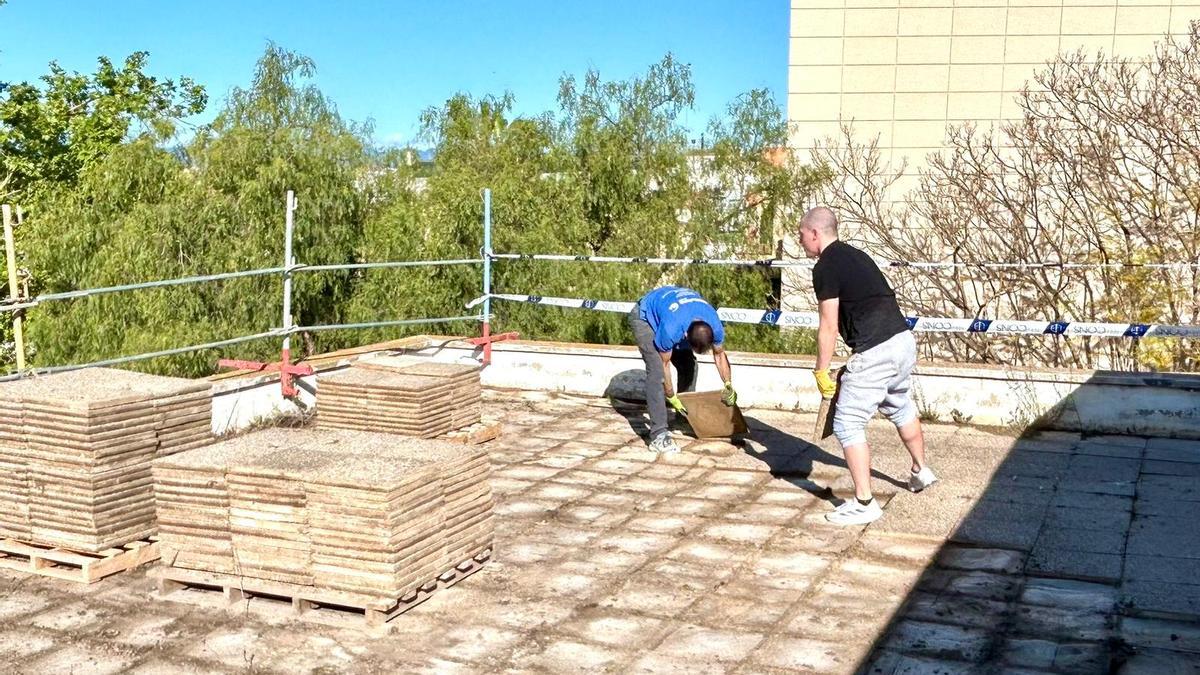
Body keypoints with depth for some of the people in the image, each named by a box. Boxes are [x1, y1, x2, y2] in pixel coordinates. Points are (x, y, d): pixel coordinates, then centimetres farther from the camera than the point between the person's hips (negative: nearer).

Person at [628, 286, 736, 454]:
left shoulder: (715, 325, -27)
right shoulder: (670, 330, -43)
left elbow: (719, 354, -5)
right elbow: (665, 364, -25)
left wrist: (729, 385, -11)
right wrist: (671, 398, -16)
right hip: (644, 317, -6)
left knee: (689, 365, -1)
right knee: (656, 371, -20)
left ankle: (685, 416, 21)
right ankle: (658, 435, -24)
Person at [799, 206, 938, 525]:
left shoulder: (825, 267, -9)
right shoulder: (856, 256, 18)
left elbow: (829, 327, -11)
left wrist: (821, 372, -2)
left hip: (875, 353, -10)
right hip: (904, 340, 10)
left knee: (848, 424, -1)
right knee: (899, 407, 31)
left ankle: (864, 504, 1)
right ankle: (921, 471, 50)